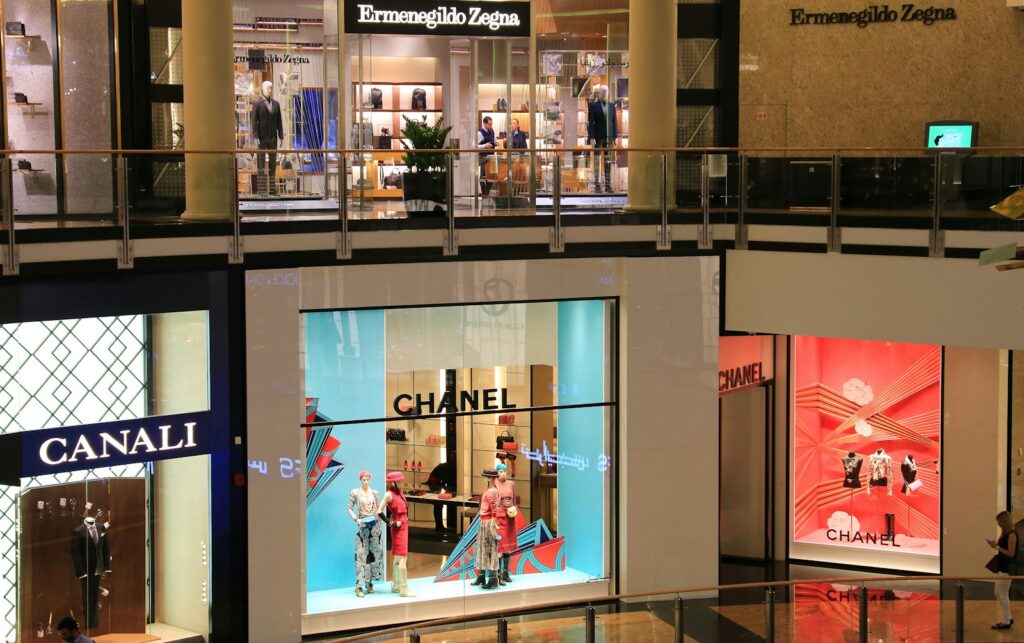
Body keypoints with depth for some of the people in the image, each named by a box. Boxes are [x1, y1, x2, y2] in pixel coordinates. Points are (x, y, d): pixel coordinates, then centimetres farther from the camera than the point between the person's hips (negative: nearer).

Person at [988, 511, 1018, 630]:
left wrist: (997, 547, -20)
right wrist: (995, 545, 1)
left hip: (1006, 568, -10)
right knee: (998, 593, 16)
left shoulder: (1012, 535, -16)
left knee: (1003, 594, -4)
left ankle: (1006, 622, 4)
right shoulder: (1005, 534, 12)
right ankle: (1008, 617, 27)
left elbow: (1010, 553, -20)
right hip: (1001, 567, 10)